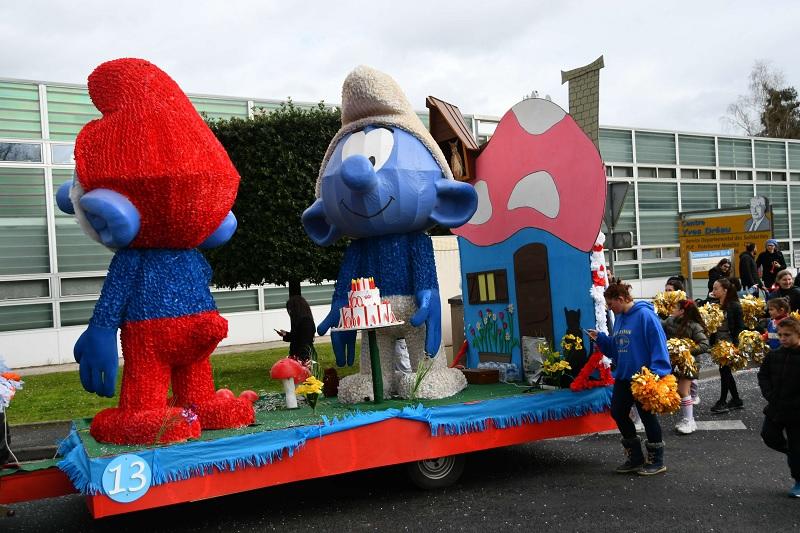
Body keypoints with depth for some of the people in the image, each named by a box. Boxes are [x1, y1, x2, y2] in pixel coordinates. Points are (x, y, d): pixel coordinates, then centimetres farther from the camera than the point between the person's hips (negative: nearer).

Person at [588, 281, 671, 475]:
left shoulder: (644, 315, -17)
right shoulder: (619, 318, 9)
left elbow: (658, 344, -21)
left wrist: (657, 372, -27)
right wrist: (600, 338, 0)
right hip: (623, 376, 9)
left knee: (647, 415, 3)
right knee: (618, 413, 11)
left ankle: (656, 461, 21)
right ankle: (635, 457, 27)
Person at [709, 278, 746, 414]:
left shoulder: (734, 306, -10)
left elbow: (740, 327, -9)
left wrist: (735, 343, -15)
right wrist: (713, 342, 1)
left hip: (729, 344, -7)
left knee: (724, 371, -3)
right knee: (726, 372, 12)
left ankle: (723, 402, 6)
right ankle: (736, 400, 24)